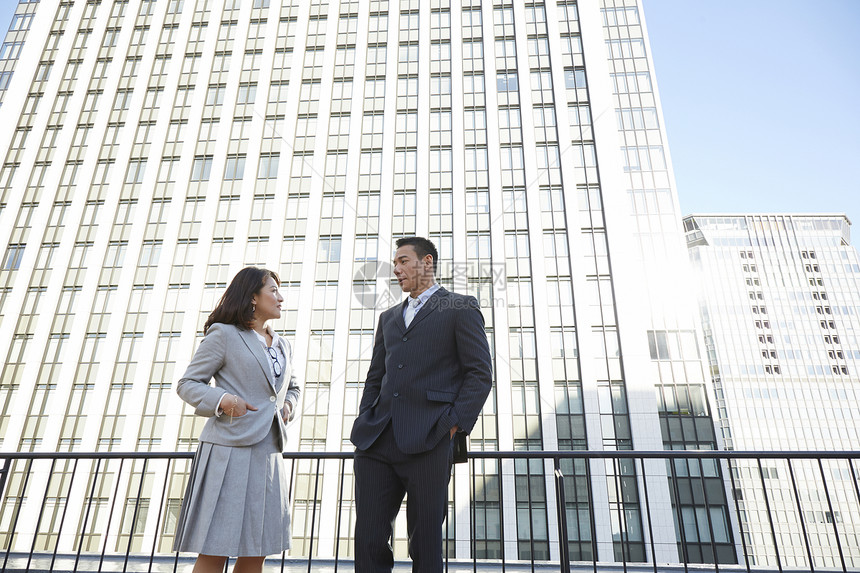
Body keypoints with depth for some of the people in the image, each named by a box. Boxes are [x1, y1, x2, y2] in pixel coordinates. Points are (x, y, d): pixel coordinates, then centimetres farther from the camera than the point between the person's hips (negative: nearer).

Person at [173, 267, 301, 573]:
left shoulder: (282, 346, 18)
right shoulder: (224, 335, -2)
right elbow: (187, 383, -1)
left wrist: (288, 405, 10)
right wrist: (222, 400, -18)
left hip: (268, 453, 7)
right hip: (229, 452, -6)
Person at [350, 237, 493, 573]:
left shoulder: (461, 308, 6)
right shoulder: (389, 317, 24)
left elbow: (480, 374, -1)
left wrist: (454, 424, -10)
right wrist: (364, 426, 9)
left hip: (428, 442, -5)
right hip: (377, 444, 6)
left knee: (425, 543, 2)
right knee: (368, 539, 4)